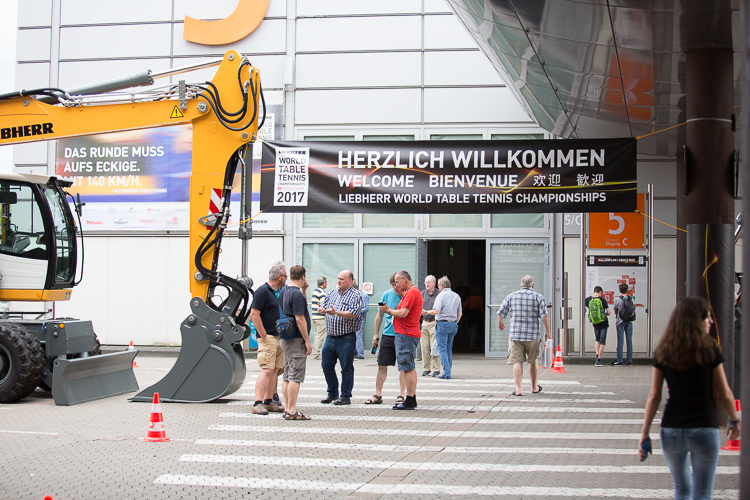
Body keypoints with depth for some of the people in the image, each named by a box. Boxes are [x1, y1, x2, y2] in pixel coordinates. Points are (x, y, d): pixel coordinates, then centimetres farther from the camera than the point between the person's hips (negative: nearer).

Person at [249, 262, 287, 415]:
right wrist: (263, 335, -16)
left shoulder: (279, 293, 17)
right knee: (267, 370, -14)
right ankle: (258, 404, -15)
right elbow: (254, 314, -16)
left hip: (279, 338, 9)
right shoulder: (263, 291, -10)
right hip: (268, 338, -9)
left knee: (275, 370, 8)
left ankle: (269, 401, 13)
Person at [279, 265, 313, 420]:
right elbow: (300, 319, -21)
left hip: (286, 339, 10)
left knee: (287, 376, 10)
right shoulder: (296, 294, -17)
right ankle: (292, 411, -9)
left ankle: (288, 409, 14)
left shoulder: (285, 292, 12)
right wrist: (307, 341, -16)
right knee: (295, 377, -8)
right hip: (296, 340, -10)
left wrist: (303, 291, 18)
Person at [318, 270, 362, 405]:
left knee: (346, 368, 0)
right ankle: (333, 394, 25)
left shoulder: (355, 295, -7)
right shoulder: (332, 292, 13)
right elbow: (323, 306, 16)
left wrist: (336, 313, -29)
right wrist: (322, 309, -8)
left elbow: (353, 314, -20)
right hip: (330, 337, 7)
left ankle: (346, 397, 9)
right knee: (326, 366, 11)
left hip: (346, 338, -7)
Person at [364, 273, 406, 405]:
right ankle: (378, 395, 12)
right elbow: (380, 315, 13)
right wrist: (376, 333, 12)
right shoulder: (387, 294, 5)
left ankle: (401, 395, 10)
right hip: (388, 334, 3)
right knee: (382, 365, 3)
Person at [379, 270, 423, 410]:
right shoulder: (414, 291, 20)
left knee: (407, 367, -10)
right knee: (410, 367, 13)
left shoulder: (411, 292, -14)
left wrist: (389, 310, -7)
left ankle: (409, 401, -10)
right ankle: (412, 398, 18)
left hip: (406, 334, -11)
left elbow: (403, 313, -22)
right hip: (410, 334, 11)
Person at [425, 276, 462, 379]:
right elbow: (460, 313, 15)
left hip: (442, 323, -7)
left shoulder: (441, 295, -9)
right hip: (453, 324, 7)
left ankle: (447, 373, -9)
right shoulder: (456, 296, 12)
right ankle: (449, 371, 14)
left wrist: (426, 312, -2)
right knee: (449, 349, 14)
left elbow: (436, 311, -17)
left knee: (442, 349, -4)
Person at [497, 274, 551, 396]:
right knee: (533, 361, 15)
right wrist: (548, 332, 0)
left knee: (517, 362, 0)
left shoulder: (511, 296, 6)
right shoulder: (538, 297, 1)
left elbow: (500, 313, 9)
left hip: (515, 335, 0)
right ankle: (534, 387, 27)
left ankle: (518, 389, -10)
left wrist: (500, 323, 29)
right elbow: (545, 316, -8)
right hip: (533, 335, 0)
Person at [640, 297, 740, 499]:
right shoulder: (709, 350, -6)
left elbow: (654, 396, 1)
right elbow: (725, 394, -1)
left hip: (671, 429, 4)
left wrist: (645, 433, 4)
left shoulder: (663, 352, 2)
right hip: (704, 429, -3)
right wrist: (735, 421, 16)